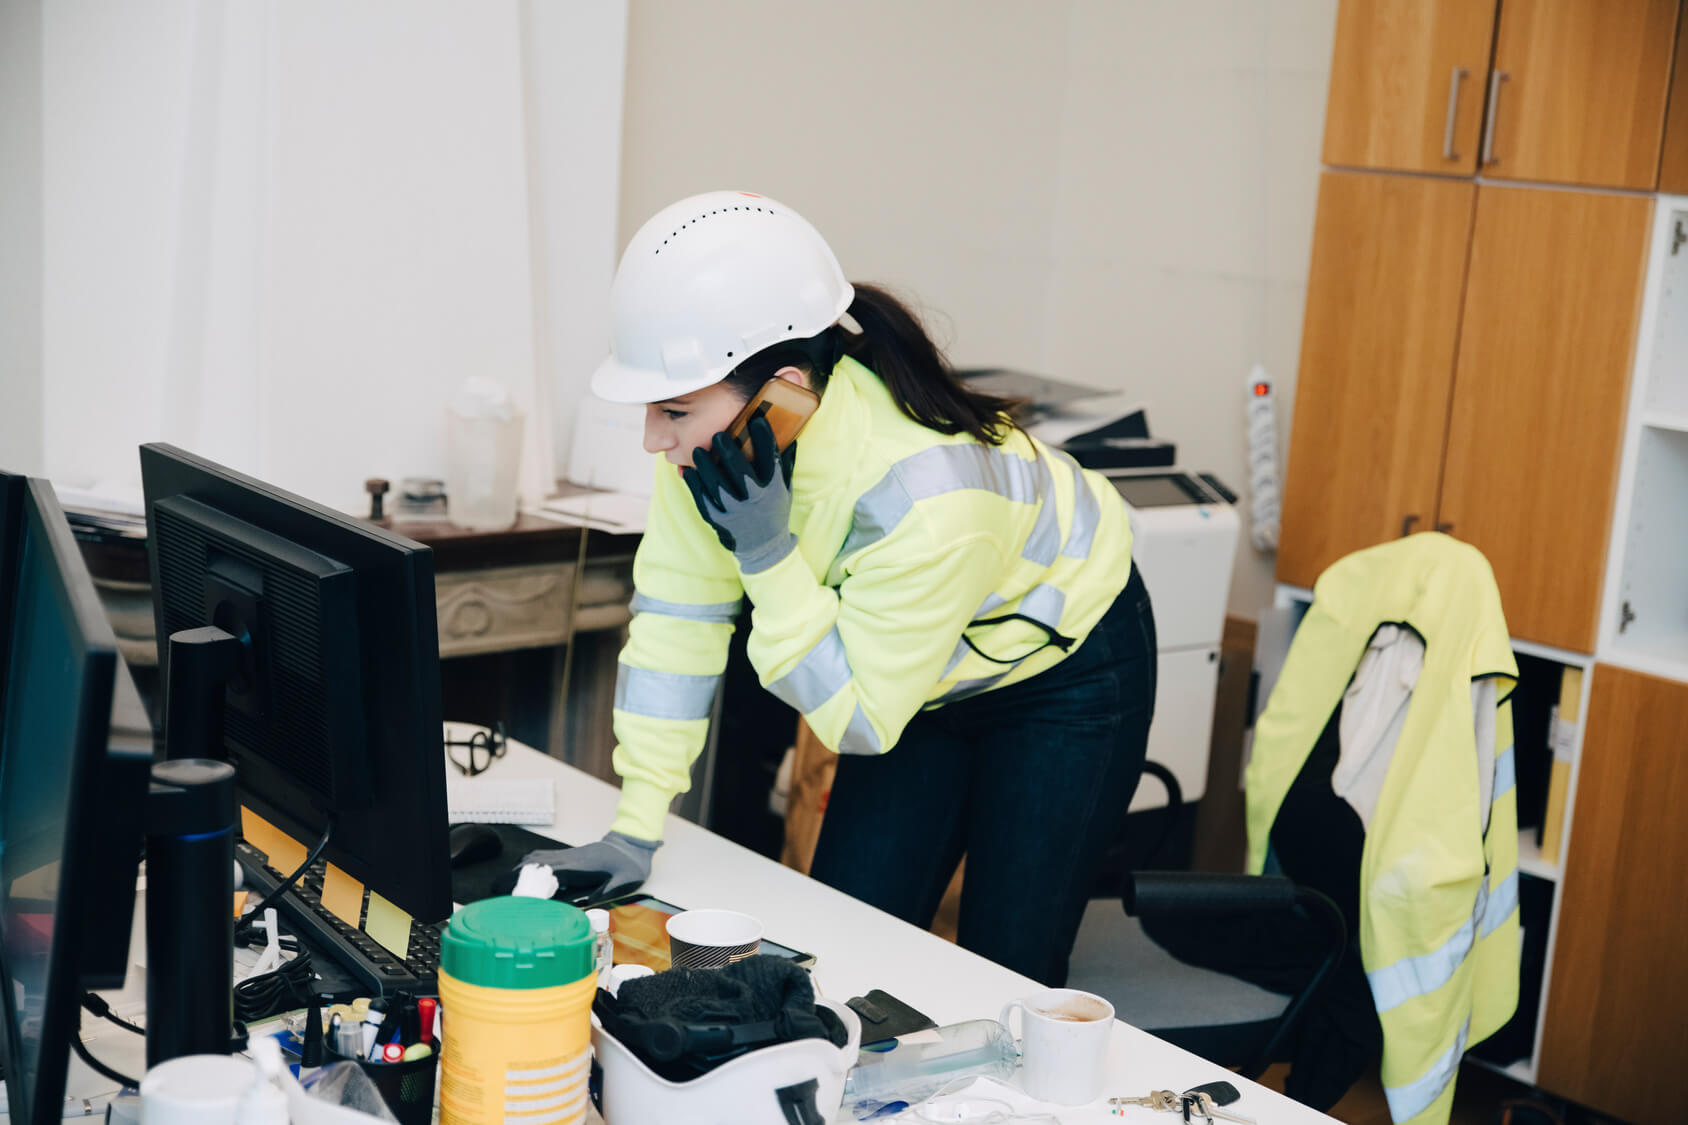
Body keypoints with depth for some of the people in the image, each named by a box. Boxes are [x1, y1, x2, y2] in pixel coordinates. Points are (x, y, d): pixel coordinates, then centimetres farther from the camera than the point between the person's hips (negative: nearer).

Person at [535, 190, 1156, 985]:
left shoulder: (926, 493, -40)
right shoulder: (712, 428, -24)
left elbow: (858, 723, -28)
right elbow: (676, 618, -14)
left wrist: (767, 552, -38)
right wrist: (635, 829, -17)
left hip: (1065, 666, -5)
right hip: (929, 678, 6)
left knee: (1005, 974, -5)